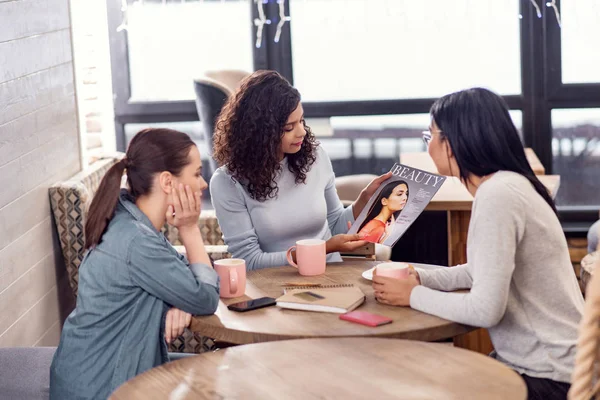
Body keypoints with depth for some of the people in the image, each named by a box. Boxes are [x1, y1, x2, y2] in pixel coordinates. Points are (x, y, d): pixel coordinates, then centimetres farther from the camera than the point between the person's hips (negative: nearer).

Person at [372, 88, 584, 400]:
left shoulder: (497, 195, -24)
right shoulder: (502, 185, 6)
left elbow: (485, 310, -26)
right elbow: (483, 270, 17)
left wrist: (413, 296, -12)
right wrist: (420, 279, 2)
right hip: (532, 360, 8)